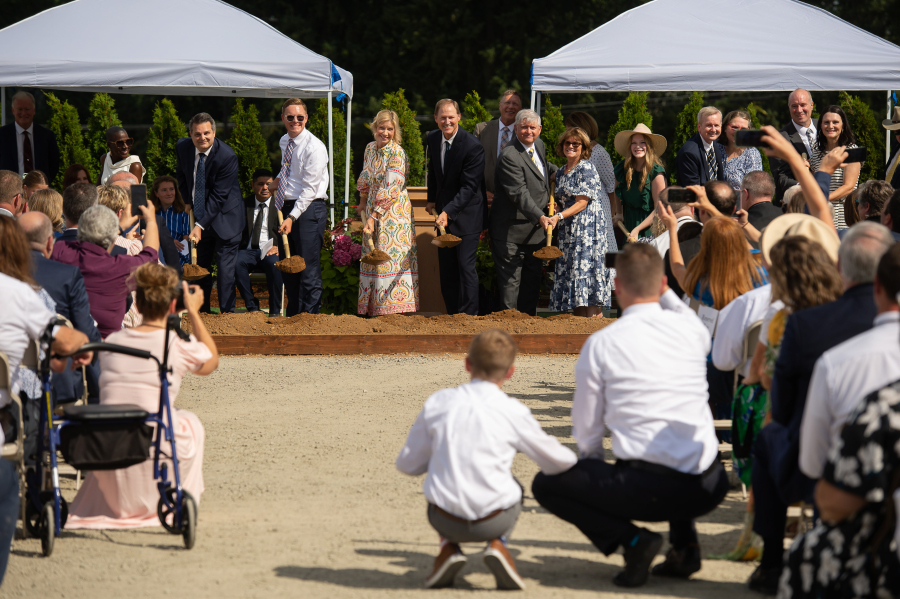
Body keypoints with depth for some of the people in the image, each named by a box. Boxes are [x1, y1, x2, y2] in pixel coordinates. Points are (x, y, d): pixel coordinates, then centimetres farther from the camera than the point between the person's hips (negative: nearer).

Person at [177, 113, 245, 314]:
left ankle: (227, 312, -4)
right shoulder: (182, 147, -6)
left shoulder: (227, 156, -23)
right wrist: (187, 202, 7)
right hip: (199, 214, 5)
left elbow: (218, 196, -22)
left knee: (226, 267, -9)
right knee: (199, 267, 8)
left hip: (224, 216, -5)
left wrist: (201, 225, -25)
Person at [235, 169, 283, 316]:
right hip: (248, 251, 2)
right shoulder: (244, 204, 17)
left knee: (274, 263, -37)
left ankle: (275, 311, -25)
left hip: (270, 251, -2)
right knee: (237, 262, -33)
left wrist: (278, 247, -17)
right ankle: (252, 307, -23)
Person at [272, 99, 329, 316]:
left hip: (309, 209, -8)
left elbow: (309, 188, -18)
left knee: (308, 267, -8)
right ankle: (292, 316, 21)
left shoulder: (314, 147, -14)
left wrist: (292, 217, -22)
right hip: (288, 208, 8)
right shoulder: (284, 142, 11)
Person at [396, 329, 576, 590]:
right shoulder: (513, 411, -3)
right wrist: (575, 461, 34)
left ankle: (448, 546, 11)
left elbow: (407, 464, 9)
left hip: (445, 520, 1)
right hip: (493, 523, -1)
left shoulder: (437, 403, 1)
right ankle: (498, 544, 8)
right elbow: (557, 462, 9)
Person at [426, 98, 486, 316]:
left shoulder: (472, 146, -19)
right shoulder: (433, 139, 3)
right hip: (444, 212, 7)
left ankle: (469, 316, -3)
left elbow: (469, 186, -21)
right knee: (446, 268, 8)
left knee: (465, 266, -9)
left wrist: (448, 212, -28)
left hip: (466, 214, -7)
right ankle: (452, 314, 15)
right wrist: (432, 199, 19)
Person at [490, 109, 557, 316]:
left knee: (532, 278, 13)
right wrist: (540, 217, -35)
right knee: (510, 279, -6)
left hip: (535, 229, 9)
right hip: (511, 230, -9)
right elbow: (519, 193, -27)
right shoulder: (509, 156, -20)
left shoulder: (539, 145, 8)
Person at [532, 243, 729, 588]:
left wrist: (599, 475, 24)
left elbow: (587, 434, 6)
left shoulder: (600, 344, -2)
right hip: (709, 488, 5)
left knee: (546, 485, 14)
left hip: (651, 488, -5)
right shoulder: (691, 331, 7)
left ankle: (630, 540, -3)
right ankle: (684, 545, 21)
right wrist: (665, 295, 39)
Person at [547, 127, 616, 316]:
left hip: (588, 228, -8)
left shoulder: (586, 168, -7)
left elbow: (582, 202, -13)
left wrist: (559, 216, -22)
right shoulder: (561, 172, 17)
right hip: (569, 231, 8)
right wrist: (554, 208, 4)